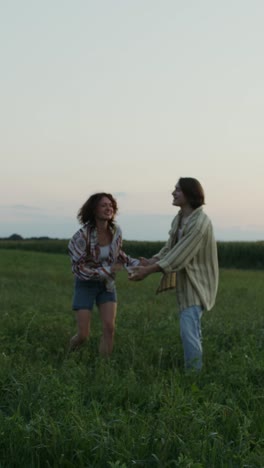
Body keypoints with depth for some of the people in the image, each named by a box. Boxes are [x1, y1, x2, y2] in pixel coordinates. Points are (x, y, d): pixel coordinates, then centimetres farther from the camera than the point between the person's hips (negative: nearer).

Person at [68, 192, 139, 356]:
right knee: (84, 334, -3)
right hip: (86, 284, -4)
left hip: (107, 284, 4)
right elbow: (78, 268, -22)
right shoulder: (82, 236, -25)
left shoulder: (116, 230, -10)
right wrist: (107, 270, -27)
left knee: (109, 328, -12)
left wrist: (136, 263, -5)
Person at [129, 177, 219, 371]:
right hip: (186, 281, 9)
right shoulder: (179, 218, 6)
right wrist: (150, 262, -10)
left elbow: (179, 256, -26)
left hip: (196, 282, -9)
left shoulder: (200, 223, -23)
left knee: (188, 330, -16)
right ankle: (194, 370, 26)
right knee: (192, 330, 16)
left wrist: (149, 271, -24)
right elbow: (170, 249, 7)